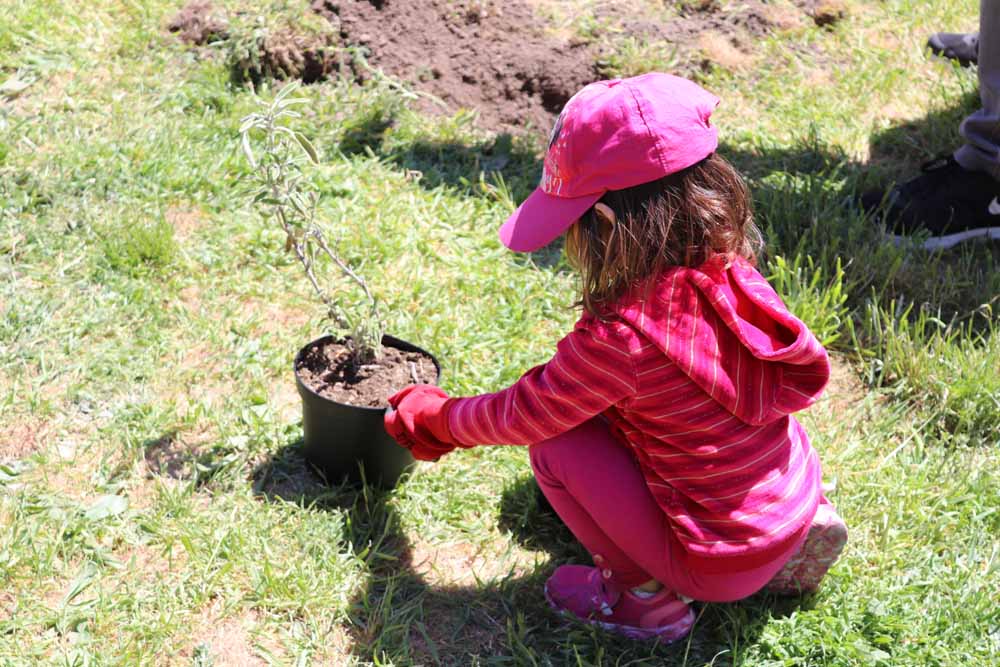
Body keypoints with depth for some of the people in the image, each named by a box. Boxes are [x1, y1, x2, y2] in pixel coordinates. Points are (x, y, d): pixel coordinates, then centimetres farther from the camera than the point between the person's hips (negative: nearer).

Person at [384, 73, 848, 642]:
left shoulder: (620, 334, -27)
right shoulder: (728, 270, -7)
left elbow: (521, 417, -10)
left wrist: (432, 418, 6)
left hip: (724, 566, -7)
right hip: (796, 502, 7)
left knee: (556, 447, -5)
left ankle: (643, 595, 9)